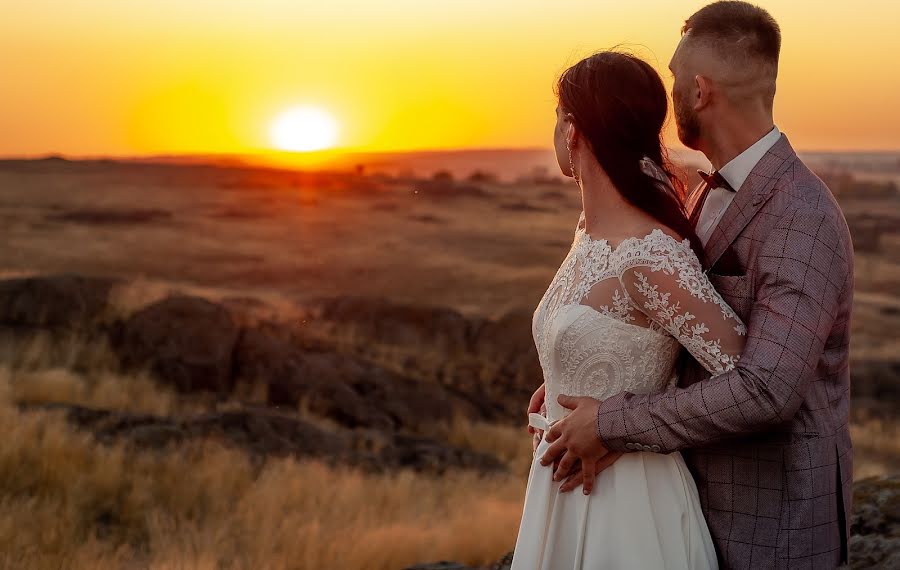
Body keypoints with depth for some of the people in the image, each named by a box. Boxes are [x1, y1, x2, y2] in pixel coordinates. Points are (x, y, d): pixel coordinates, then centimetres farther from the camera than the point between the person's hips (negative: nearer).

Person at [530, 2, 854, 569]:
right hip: (715, 499, 9)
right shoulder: (715, 194, 6)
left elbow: (766, 391, -33)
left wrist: (612, 424, -26)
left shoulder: (803, 220, -25)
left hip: (775, 518, -9)